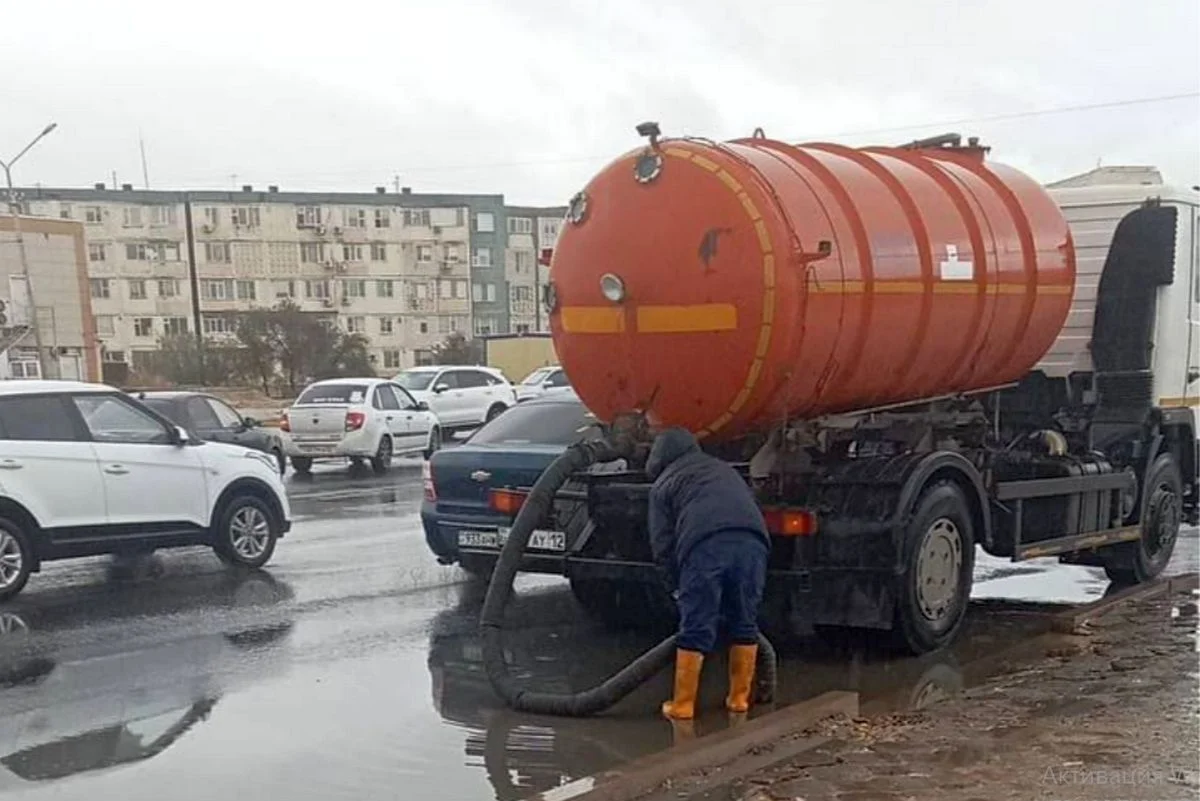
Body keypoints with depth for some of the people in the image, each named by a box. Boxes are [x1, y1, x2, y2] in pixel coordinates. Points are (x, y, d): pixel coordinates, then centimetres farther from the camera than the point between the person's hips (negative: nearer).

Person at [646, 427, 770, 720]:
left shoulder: (664, 483, 24)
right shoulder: (723, 469, 38)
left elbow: (662, 545, 17)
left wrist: (676, 587, 28)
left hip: (705, 545, -3)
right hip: (751, 541, 4)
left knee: (695, 630, 4)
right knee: (745, 625, 17)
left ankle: (683, 704, 9)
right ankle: (739, 697, 24)